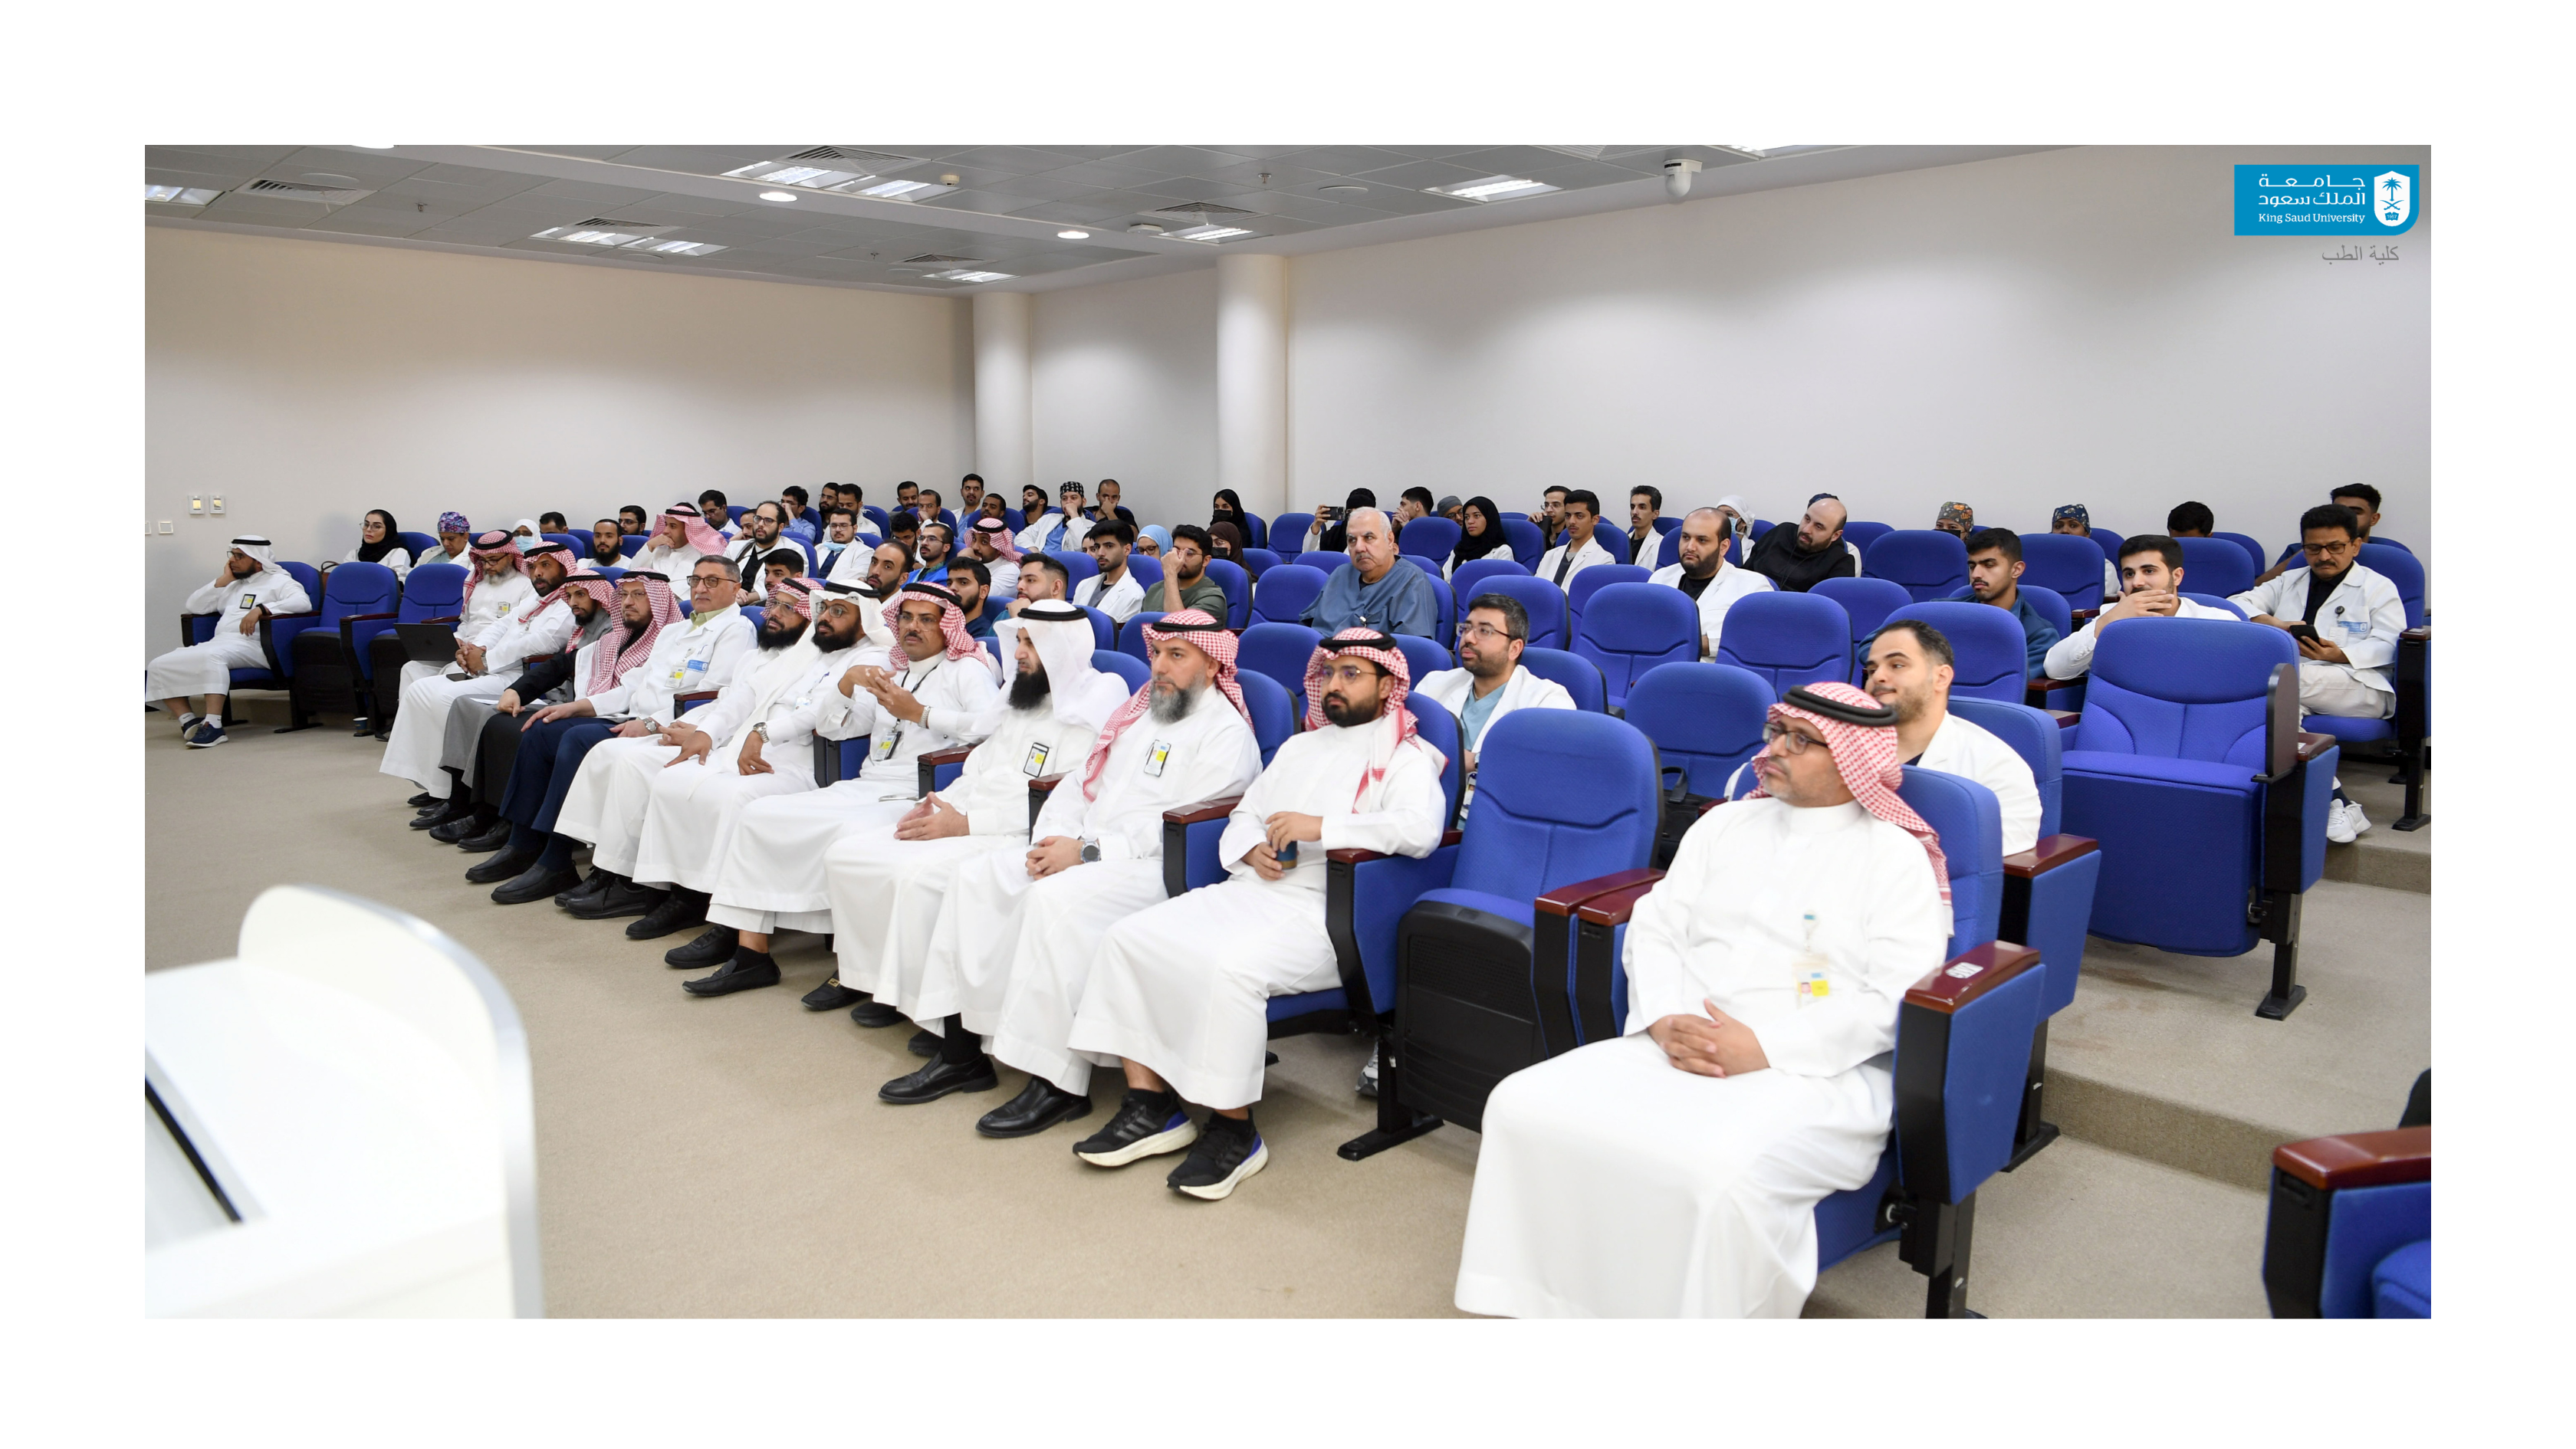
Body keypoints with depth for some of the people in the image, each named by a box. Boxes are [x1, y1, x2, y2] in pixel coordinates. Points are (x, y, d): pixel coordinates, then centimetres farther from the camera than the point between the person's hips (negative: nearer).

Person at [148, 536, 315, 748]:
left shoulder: (278, 580, 8)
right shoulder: (232, 585, 30)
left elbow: (303, 603, -13)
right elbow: (194, 606, 25)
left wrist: (261, 609, -23)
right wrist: (223, 580, 17)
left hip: (251, 645, -8)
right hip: (218, 642, 8)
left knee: (212, 656, -38)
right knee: (159, 665, -9)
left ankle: (213, 725, -43)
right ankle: (189, 721, -18)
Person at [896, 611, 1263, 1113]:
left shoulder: (1227, 732, -5)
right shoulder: (1134, 713, 23)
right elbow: (1078, 783, 22)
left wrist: (1088, 851, -18)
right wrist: (1053, 839, 1)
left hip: (1158, 867, -8)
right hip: (1081, 854, 9)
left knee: (1054, 898, -33)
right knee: (979, 874, -8)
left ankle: (1056, 1082, -25)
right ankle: (960, 1053, -6)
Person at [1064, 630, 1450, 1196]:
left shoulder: (1404, 757, 3)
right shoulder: (1299, 746, 27)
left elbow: (1421, 830, -17)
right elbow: (1244, 813, 28)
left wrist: (1321, 825, -20)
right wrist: (1252, 848, 3)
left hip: (1319, 911, -7)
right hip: (1244, 889, 8)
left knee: (1231, 965, -36)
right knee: (1127, 937, -11)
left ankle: (1234, 1128, -19)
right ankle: (1150, 1106, -8)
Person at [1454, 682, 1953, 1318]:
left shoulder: (1897, 858, 3)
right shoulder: (1725, 825, 18)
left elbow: (1896, 1000, -7)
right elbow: (1655, 928, 13)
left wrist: (1763, 1048, -17)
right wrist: (1665, 1020, -8)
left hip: (1815, 1073, -5)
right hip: (1675, 1048, 5)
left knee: (1720, 1175, -37)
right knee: (1524, 1106, -17)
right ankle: (1534, 1299, -3)